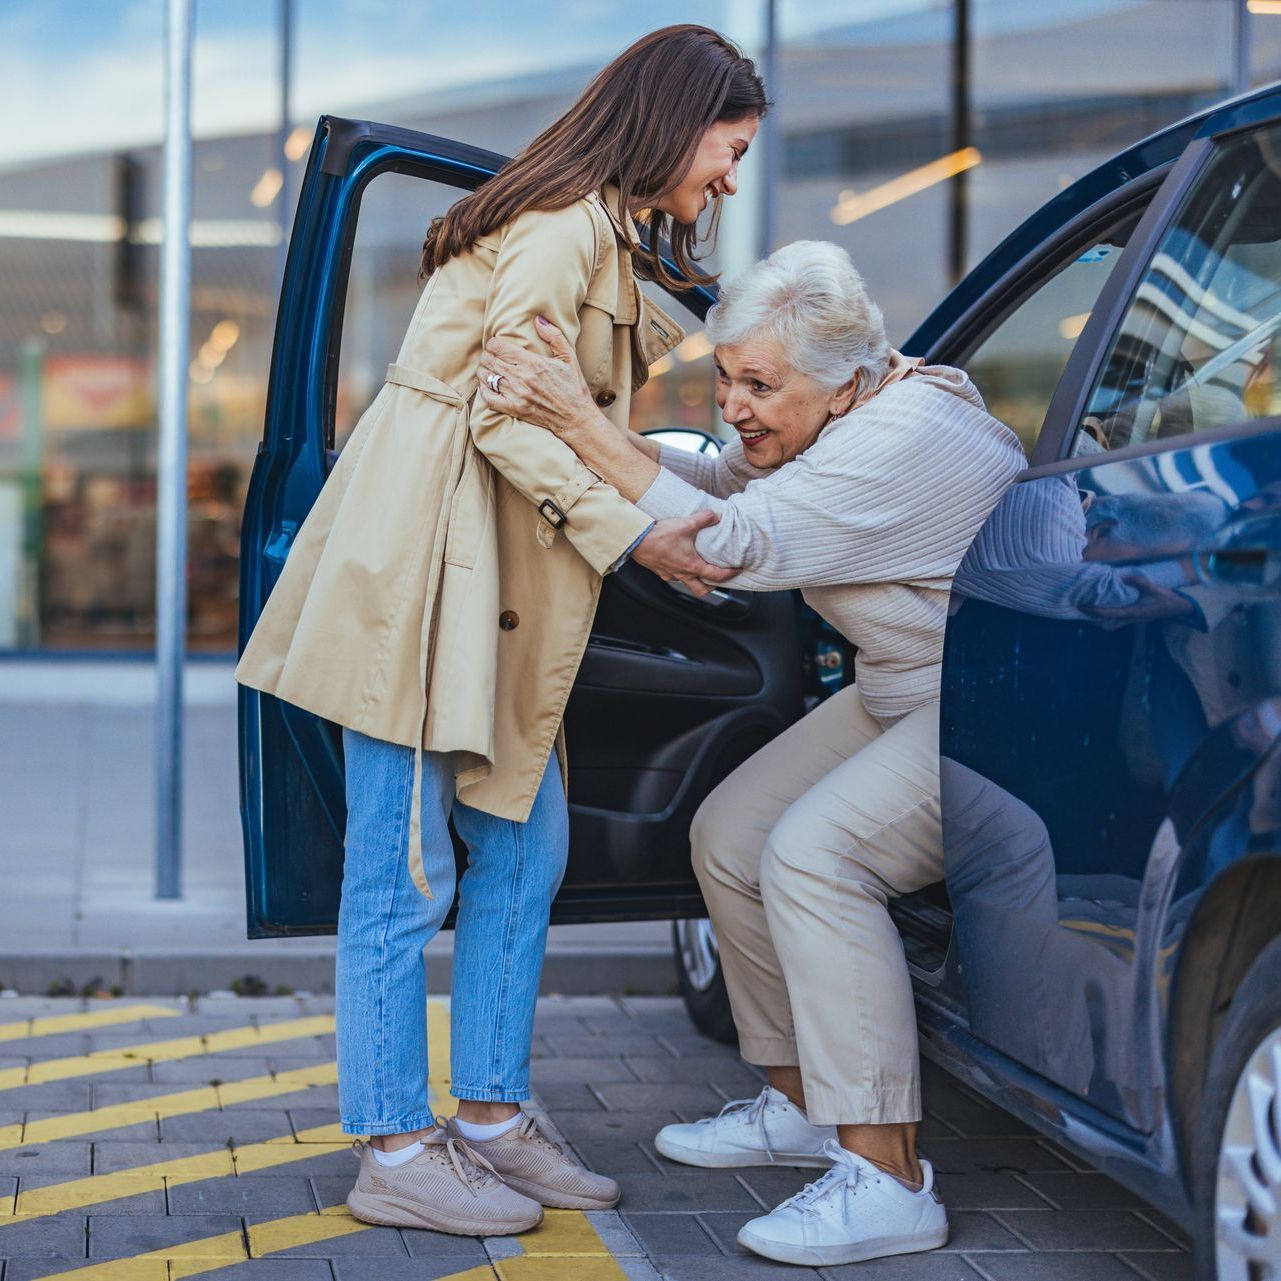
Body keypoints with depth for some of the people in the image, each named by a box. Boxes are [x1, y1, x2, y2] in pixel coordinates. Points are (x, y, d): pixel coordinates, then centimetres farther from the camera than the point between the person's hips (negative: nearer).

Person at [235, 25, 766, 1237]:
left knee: (523, 845, 11)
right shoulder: (563, 228, -11)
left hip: (488, 584, 11)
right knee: (406, 868, -5)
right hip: (418, 560, -11)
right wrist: (629, 533, -14)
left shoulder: (606, 243, 21)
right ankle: (395, 1152, 1)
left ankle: (490, 1119, 18)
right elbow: (507, 416, -17)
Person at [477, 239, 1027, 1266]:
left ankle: (888, 1179, -23)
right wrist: (578, 425, -11)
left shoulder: (902, 439, -28)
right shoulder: (810, 418, 0)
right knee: (730, 834, 8)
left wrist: (579, 424, -32)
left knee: (811, 854, -26)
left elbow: (730, 545, -32)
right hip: (902, 694, 11)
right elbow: (717, 486, 7)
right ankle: (801, 1104, 22)